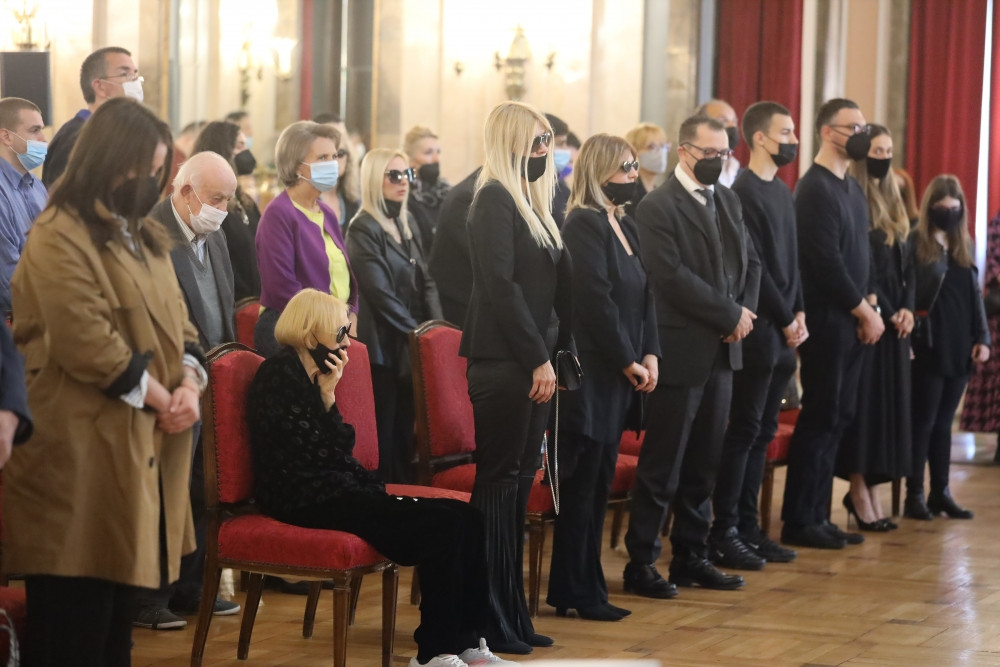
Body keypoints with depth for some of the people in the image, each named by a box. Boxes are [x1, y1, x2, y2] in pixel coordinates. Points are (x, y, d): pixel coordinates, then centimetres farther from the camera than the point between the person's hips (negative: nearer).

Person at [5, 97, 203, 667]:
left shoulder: (143, 236, 18)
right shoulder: (59, 240, -12)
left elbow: (177, 321, 17)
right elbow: (88, 345, -19)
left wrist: (189, 384, -3)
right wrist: (161, 399, -12)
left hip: (140, 446, 9)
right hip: (82, 453, -9)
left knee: (119, 618, 12)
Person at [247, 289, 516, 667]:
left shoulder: (311, 374, 17)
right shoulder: (279, 374, -9)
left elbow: (338, 452, 12)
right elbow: (308, 456, -16)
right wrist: (327, 395, -12)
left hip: (335, 490, 9)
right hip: (305, 503, -9)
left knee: (465, 518, -6)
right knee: (442, 526, -21)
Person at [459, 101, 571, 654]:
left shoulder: (529, 201, 17)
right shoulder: (494, 199, -10)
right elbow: (501, 285, -18)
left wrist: (556, 353, 10)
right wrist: (539, 358, -18)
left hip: (531, 361, 9)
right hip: (503, 361, -9)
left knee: (516, 483, 10)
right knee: (498, 481, -5)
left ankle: (511, 613, 16)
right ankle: (487, 621, 0)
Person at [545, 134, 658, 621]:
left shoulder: (625, 227, 16)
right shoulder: (584, 225, -12)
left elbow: (642, 296, 16)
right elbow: (597, 301, -17)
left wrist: (650, 355, 3)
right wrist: (628, 361, -13)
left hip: (621, 375, 9)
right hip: (592, 372, -9)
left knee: (598, 484, 10)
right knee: (582, 484, -3)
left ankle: (585, 588, 15)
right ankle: (573, 593, 3)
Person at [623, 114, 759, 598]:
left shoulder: (728, 201, 14)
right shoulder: (658, 208, -10)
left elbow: (750, 261, 16)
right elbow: (673, 277, -18)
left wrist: (743, 312, -2)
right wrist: (731, 315, -14)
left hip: (721, 350, 7)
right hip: (680, 352, -7)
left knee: (703, 463, 12)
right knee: (662, 463, -2)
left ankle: (691, 557, 20)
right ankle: (640, 563, 4)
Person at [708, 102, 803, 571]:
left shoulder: (782, 191, 15)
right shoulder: (743, 192, -11)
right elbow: (754, 266, -15)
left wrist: (799, 314, 4)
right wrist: (784, 319, -11)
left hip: (785, 330, 8)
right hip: (759, 329, -8)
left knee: (763, 432, 10)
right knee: (744, 431, -6)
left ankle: (748, 526, 15)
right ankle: (724, 534, -2)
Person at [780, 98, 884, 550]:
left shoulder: (851, 187, 15)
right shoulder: (815, 188, -12)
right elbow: (826, 261, -17)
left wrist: (870, 303, 4)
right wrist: (865, 312, -11)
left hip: (852, 321, 9)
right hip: (827, 320, -8)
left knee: (838, 417, 10)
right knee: (820, 417, -5)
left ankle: (817, 516, 15)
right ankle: (798, 521, 1)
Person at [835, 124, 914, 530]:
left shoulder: (892, 204, 16)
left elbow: (905, 264, 14)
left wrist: (907, 308, -1)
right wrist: (885, 312, -13)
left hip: (894, 318, 8)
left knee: (889, 401, 5)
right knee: (863, 401, -5)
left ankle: (870, 489, 9)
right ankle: (859, 491, -1)